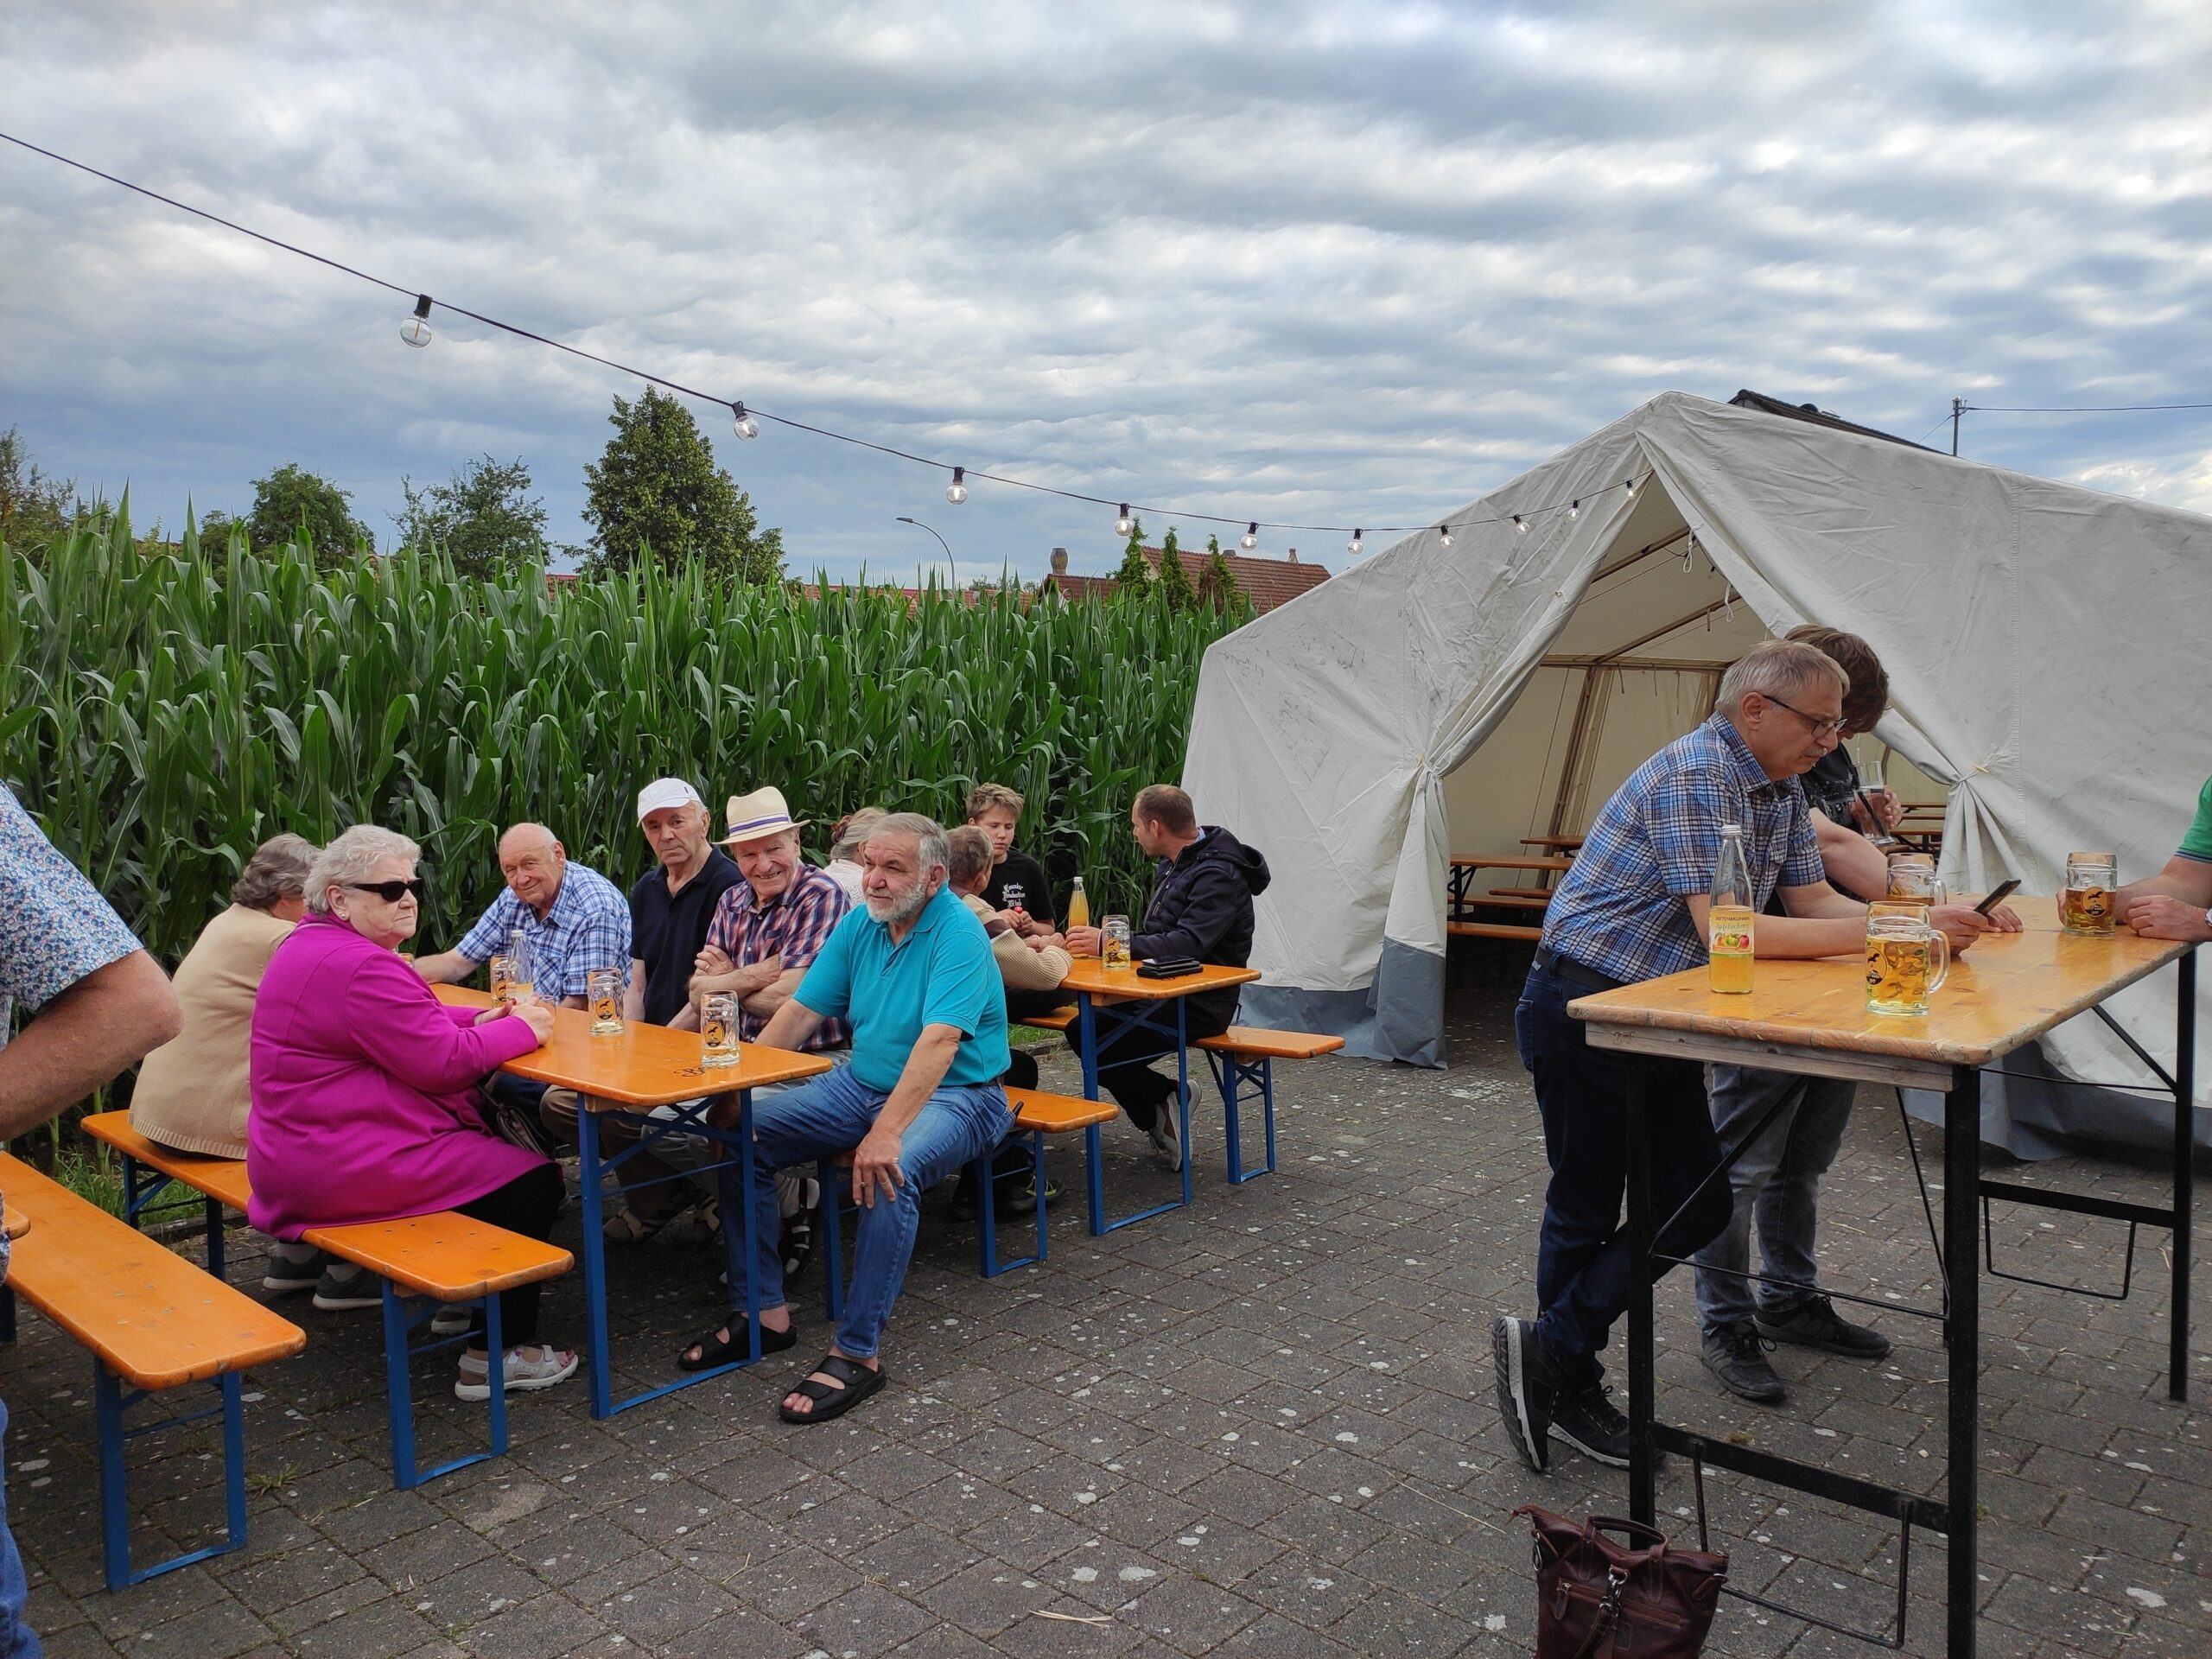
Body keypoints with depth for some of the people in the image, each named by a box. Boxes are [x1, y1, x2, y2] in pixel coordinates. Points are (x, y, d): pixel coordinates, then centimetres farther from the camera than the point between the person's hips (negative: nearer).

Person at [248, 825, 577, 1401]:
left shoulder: (314, 945, 14)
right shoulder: (359, 966, -23)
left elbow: (403, 1029, 22)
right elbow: (444, 1062, -23)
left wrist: (480, 1021, 6)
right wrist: (520, 1029, -8)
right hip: (344, 1170, -11)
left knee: (497, 1137, 21)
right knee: (534, 1183, -5)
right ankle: (497, 1355, 2)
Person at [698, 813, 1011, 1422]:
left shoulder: (959, 934, -19)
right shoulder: (860, 924, 4)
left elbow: (939, 1040, -32)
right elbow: (800, 1011, 4)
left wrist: (887, 1132, -42)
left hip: (956, 1095, -7)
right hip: (862, 1082, 8)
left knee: (888, 1174, -36)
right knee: (743, 1134, -6)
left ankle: (858, 1351, -22)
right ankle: (767, 1313, 1)